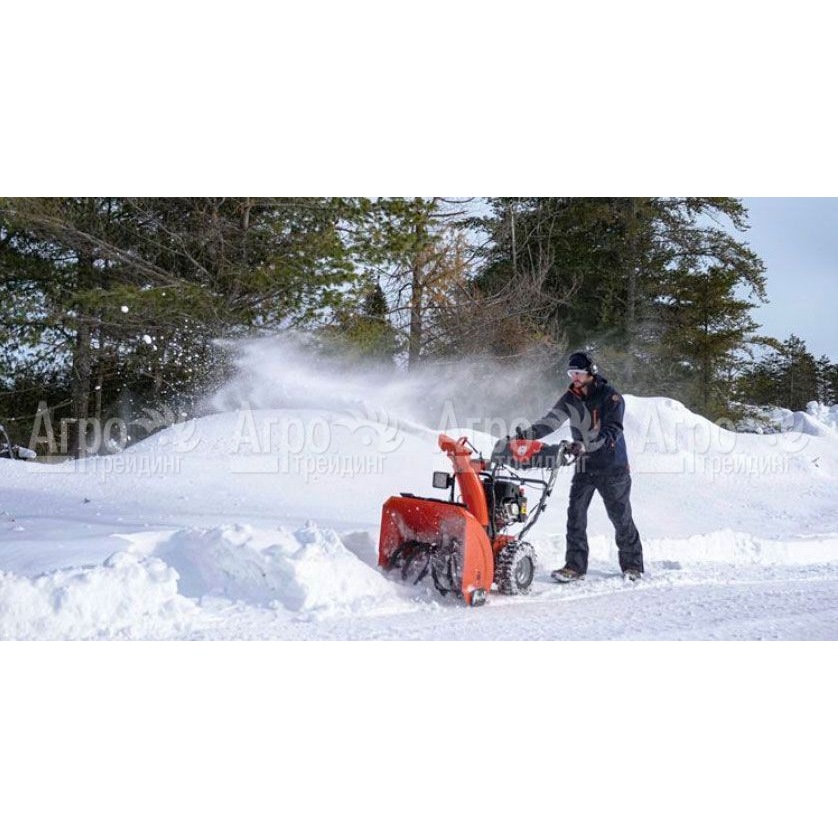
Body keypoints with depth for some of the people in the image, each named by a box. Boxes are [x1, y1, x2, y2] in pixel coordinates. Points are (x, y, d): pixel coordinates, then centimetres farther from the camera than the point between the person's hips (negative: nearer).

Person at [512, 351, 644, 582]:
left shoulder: (611, 397, -14)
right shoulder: (570, 398, 3)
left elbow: (612, 431, -24)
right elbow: (551, 420, -6)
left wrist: (586, 445, -38)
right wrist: (528, 434, -23)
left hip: (612, 467, -5)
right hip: (584, 466, 5)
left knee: (621, 517, 5)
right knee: (576, 514, -5)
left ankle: (632, 565, 19)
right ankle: (575, 565, -1)